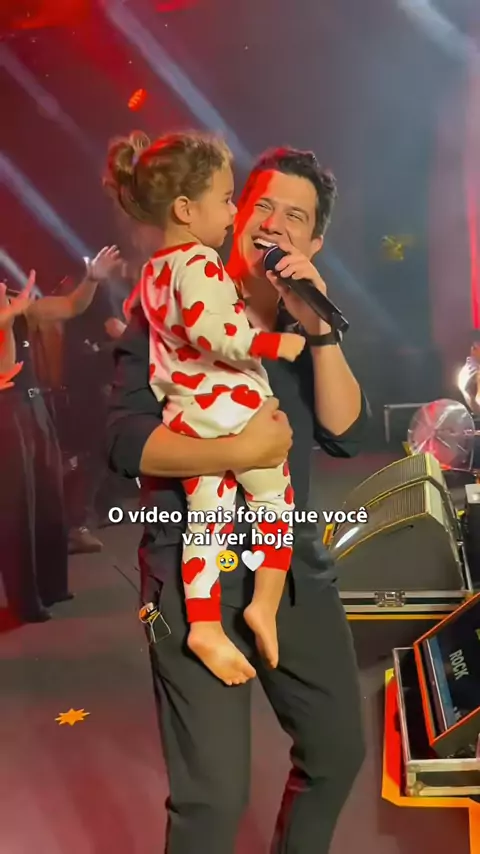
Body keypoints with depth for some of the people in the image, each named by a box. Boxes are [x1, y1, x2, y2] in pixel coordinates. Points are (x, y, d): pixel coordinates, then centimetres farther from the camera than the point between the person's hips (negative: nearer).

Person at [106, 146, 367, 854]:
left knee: (339, 751, 19)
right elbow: (125, 440, -16)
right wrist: (241, 451, -25)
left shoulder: (310, 329, 9)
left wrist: (320, 330, -14)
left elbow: (347, 436, -4)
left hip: (295, 566, 6)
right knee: (215, 794, -7)